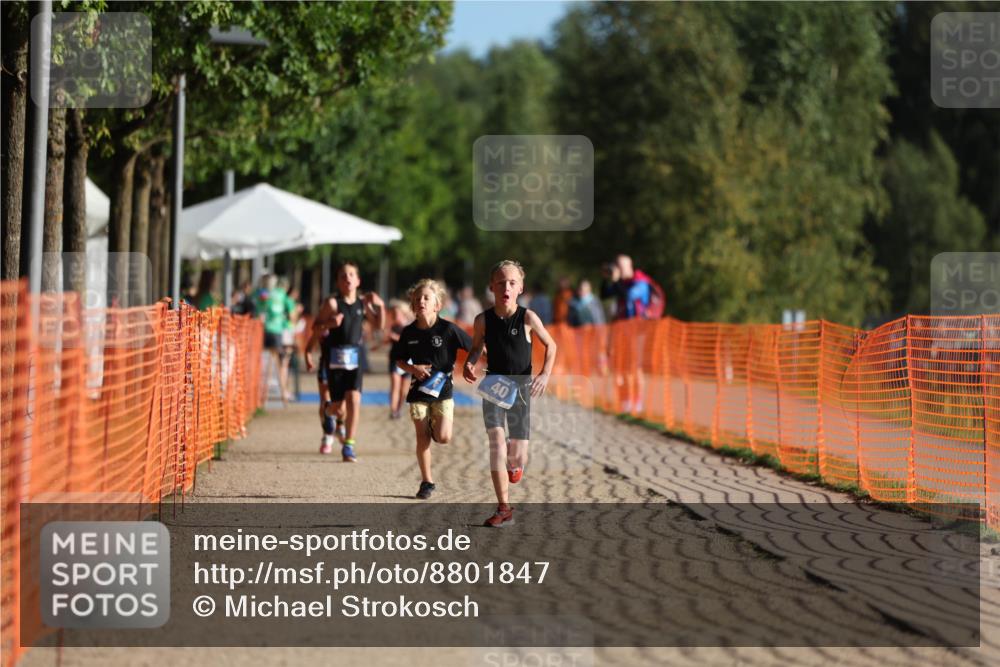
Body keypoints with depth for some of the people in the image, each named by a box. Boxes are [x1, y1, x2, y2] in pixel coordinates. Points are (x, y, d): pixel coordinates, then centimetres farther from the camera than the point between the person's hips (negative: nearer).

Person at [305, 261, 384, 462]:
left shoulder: (363, 303, 6)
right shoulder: (333, 304, -6)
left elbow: (379, 325, 16)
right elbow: (316, 328, -3)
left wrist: (379, 306, 0)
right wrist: (329, 324, -23)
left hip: (355, 357, 2)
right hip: (335, 358, -2)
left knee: (354, 400, -13)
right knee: (338, 406, 1)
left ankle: (348, 446, -7)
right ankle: (328, 412, 41)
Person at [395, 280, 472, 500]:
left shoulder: (448, 329, -12)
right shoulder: (409, 332, -2)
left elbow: (474, 347, -5)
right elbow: (400, 360, 10)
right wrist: (412, 368, -9)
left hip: (442, 390, -2)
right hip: (419, 389, 2)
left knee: (443, 437, -13)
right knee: (422, 438, 3)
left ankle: (434, 426, 23)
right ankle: (427, 481, 15)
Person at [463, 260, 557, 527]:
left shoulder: (527, 318, -10)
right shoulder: (483, 320, -5)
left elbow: (550, 345, 3)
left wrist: (545, 374, -11)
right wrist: (469, 363, -9)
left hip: (520, 387, 0)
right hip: (493, 387, 0)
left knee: (517, 456, -1)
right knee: (496, 442, -18)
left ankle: (515, 462, 41)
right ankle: (504, 508, -12)